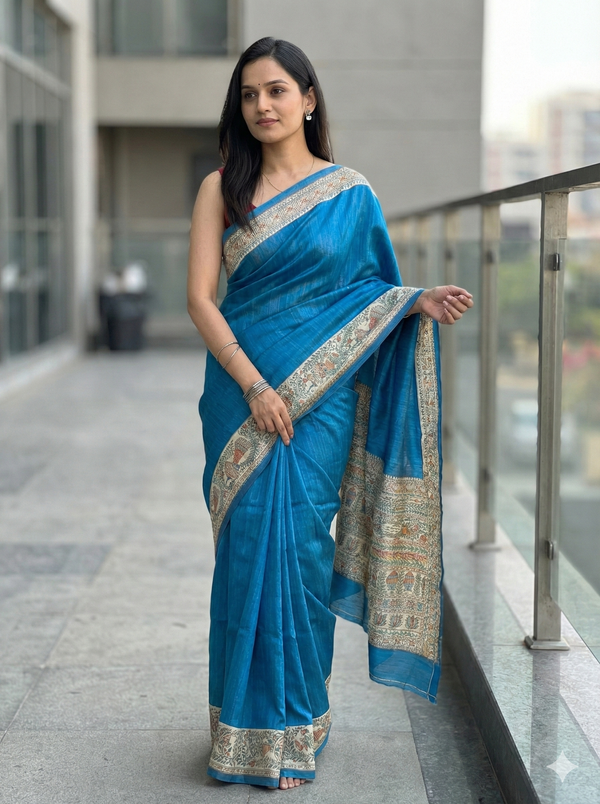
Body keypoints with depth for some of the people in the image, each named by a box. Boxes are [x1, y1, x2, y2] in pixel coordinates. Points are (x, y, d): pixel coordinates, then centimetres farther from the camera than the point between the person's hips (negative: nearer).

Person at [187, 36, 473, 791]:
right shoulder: (221, 188, 4)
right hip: (242, 386, 1)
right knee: (249, 544, 1)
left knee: (297, 543, -3)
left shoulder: (351, 194, 6)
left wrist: (420, 304, -10)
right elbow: (200, 297, -3)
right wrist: (254, 387, -12)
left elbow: (369, 294, 12)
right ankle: (247, 725, 14)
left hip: (323, 392, 0)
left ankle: (292, 721, 12)